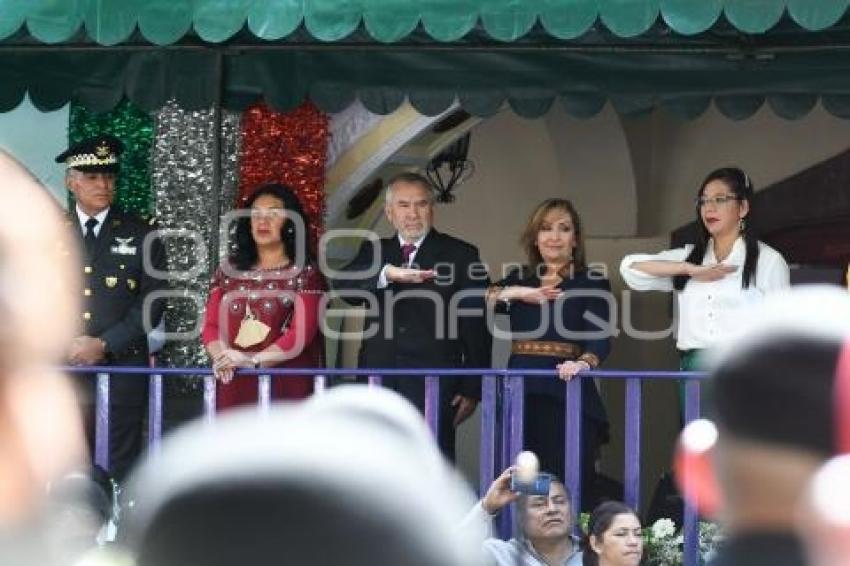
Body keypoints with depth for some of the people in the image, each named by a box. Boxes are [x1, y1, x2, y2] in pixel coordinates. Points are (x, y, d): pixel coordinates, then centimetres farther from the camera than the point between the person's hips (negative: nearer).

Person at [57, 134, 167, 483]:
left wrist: (104, 345, -9)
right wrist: (64, 347, -9)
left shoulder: (142, 235, 7)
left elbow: (152, 302, 0)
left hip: (123, 371, -1)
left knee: (118, 474, -2)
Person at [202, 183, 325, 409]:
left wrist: (253, 360, -19)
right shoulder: (228, 272, 15)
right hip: (234, 388, 3)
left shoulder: (305, 275, 2)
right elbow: (210, 325, 9)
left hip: (284, 386, -3)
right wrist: (222, 357, -13)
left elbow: (300, 334, -9)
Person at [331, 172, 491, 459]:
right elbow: (343, 284, -6)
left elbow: (476, 326, 4)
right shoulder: (374, 252, 15)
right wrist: (387, 274, -26)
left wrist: (472, 389, -2)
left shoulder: (460, 256, 7)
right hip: (380, 386, 3)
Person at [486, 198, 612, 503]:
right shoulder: (519, 279, 16)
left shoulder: (593, 282, 5)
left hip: (567, 394, -3)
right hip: (519, 391, 3)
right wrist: (514, 294, -12)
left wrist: (584, 363, -29)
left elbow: (600, 337, -9)